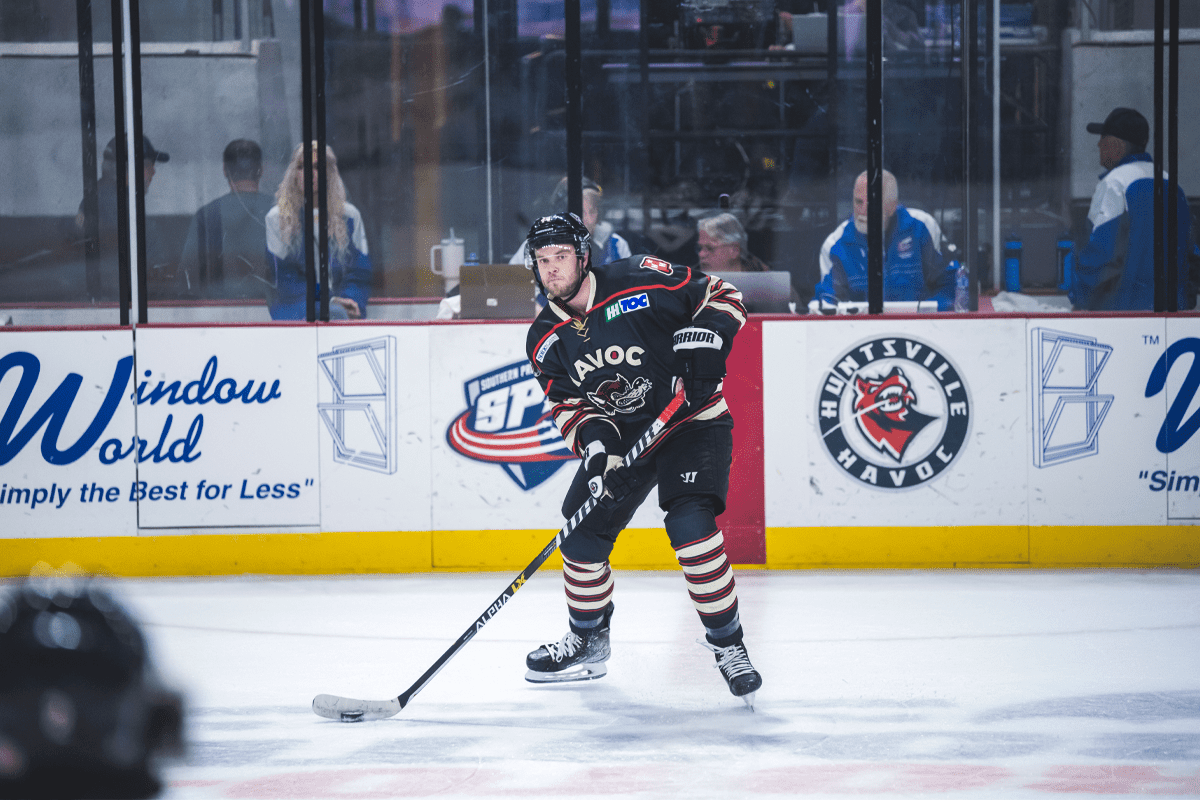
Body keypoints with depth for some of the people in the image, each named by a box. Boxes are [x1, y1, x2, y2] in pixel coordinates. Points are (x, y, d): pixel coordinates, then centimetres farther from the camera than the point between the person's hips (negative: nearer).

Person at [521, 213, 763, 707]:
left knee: (690, 524, -25)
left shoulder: (640, 282, -19)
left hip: (691, 420, -6)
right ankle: (588, 641, 27)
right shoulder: (546, 341, -3)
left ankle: (727, 644, -12)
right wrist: (593, 439, -24)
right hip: (619, 434, 6)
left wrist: (705, 340, -27)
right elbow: (567, 403, -4)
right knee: (582, 534, 3)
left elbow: (719, 296, -10)